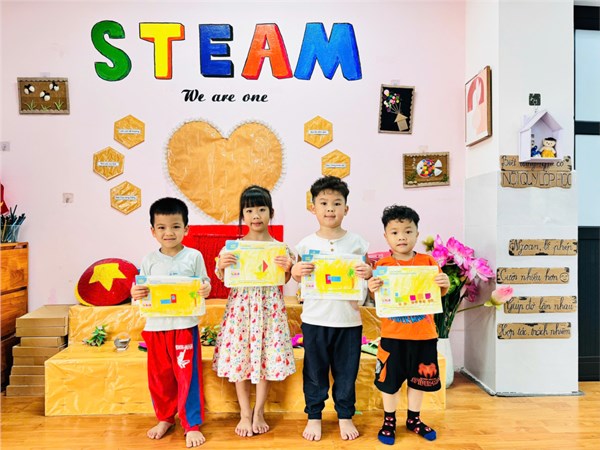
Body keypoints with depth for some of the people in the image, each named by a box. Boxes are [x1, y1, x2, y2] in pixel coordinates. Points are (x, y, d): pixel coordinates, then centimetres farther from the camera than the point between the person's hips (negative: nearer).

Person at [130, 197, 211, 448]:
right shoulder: (150, 261, 4)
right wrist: (136, 294, -14)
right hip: (156, 327, 3)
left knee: (188, 376, 3)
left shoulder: (194, 256, -2)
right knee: (159, 376, 15)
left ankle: (192, 425, 19)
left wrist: (206, 290, -21)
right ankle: (165, 418, 36)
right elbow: (141, 293, 8)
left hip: (185, 326, -3)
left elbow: (204, 286, 1)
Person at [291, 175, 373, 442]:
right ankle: (314, 417, 32)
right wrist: (296, 272, -17)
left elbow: (366, 276, 6)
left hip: (349, 319, 1)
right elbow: (299, 279, 4)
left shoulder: (356, 243, 0)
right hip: (315, 319, 0)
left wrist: (368, 274, -16)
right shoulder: (307, 244, -1)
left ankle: (345, 417, 34)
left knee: (346, 371, 14)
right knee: (315, 371, 13)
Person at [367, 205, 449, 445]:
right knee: (389, 379, 10)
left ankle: (414, 419, 39)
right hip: (393, 334, -2)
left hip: (423, 334, 2)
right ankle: (389, 421, 31)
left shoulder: (428, 261, -1)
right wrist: (372, 288, -27)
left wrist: (445, 284, -16)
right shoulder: (382, 265, -6)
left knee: (418, 379, 18)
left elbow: (438, 294, 5)